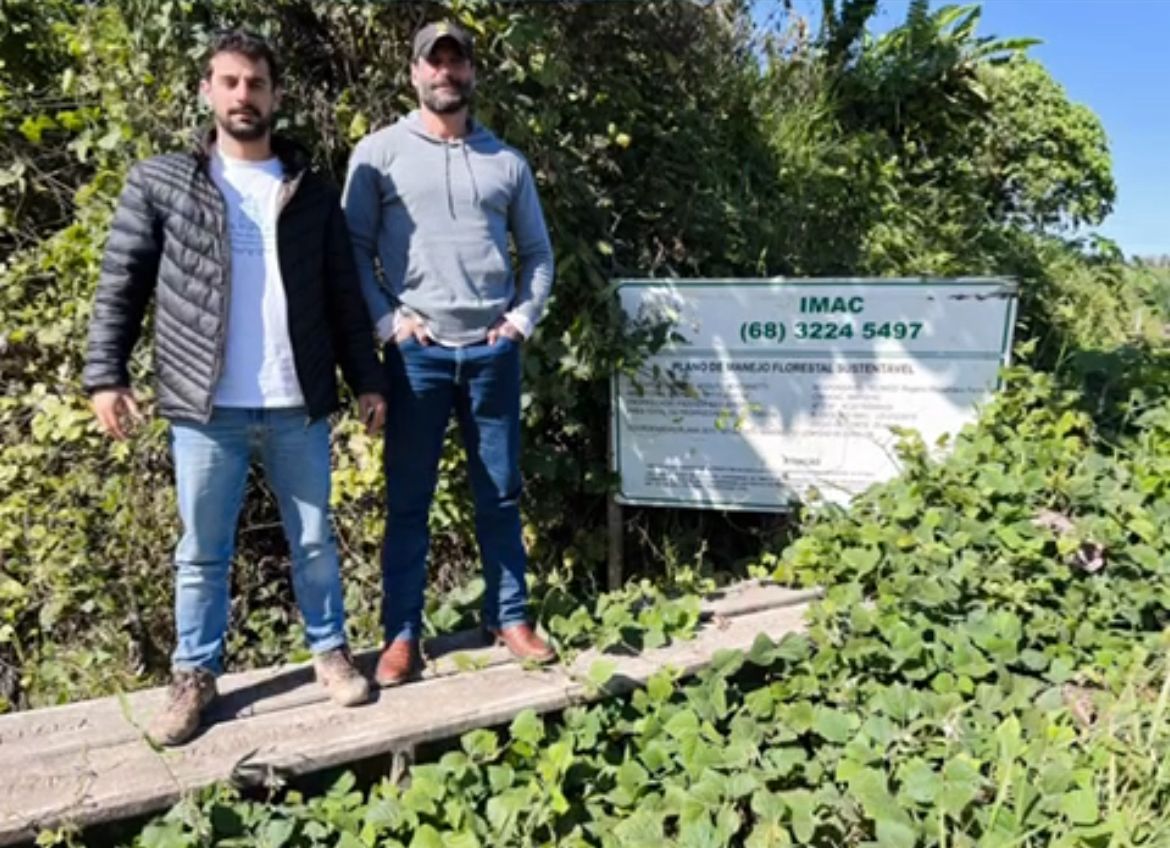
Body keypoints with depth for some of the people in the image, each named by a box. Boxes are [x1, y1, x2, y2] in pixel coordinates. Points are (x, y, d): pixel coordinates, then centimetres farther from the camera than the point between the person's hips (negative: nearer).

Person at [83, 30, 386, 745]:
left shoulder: (313, 194, 8)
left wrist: (368, 380, 4)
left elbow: (345, 297, 8)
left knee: (315, 540, 13)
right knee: (203, 551, 10)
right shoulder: (160, 183, 3)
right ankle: (195, 675, 26)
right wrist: (106, 375, -5)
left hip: (299, 405, 1)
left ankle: (330, 650, 31)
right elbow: (121, 287, 3)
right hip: (206, 408, -1)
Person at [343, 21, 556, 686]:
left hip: (493, 351, 2)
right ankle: (403, 633, 15)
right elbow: (353, 249, 1)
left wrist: (523, 318, 2)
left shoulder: (507, 161, 11)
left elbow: (539, 253, 15)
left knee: (501, 492, 9)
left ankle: (509, 618, 22)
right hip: (417, 352, -2)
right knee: (408, 498, 4)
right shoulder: (379, 153, 4)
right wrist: (387, 321, -8)